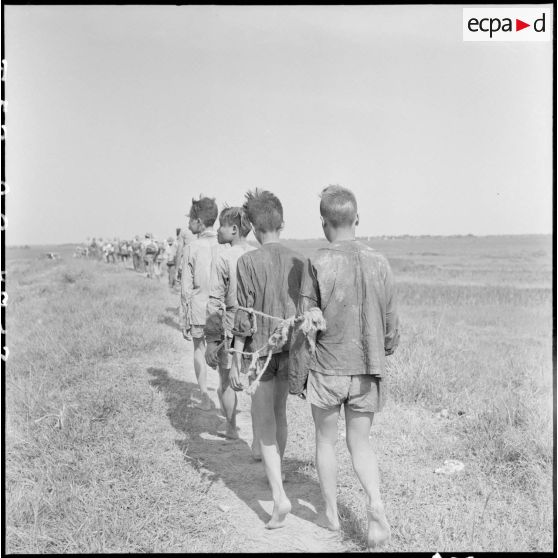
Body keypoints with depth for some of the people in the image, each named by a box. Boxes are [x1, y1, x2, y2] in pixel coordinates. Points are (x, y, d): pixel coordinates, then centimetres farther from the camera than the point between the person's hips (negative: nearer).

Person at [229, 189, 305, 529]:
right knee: (279, 414, 22)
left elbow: (244, 317, -13)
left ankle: (279, 498, -8)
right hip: (290, 349, 5)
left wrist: (236, 361, -7)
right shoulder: (298, 261, 1)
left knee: (265, 426, 1)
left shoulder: (249, 262, -13)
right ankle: (275, 473, 41)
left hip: (261, 350, -5)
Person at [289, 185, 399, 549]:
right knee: (360, 443, 17)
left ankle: (332, 513, 30)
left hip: (327, 370, -2)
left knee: (326, 441, 18)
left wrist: (295, 373, 1)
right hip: (367, 372, 3)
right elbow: (391, 324, 3)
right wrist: (385, 351, 23)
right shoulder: (379, 264, -4)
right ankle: (375, 504, -4)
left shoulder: (318, 265, -13)